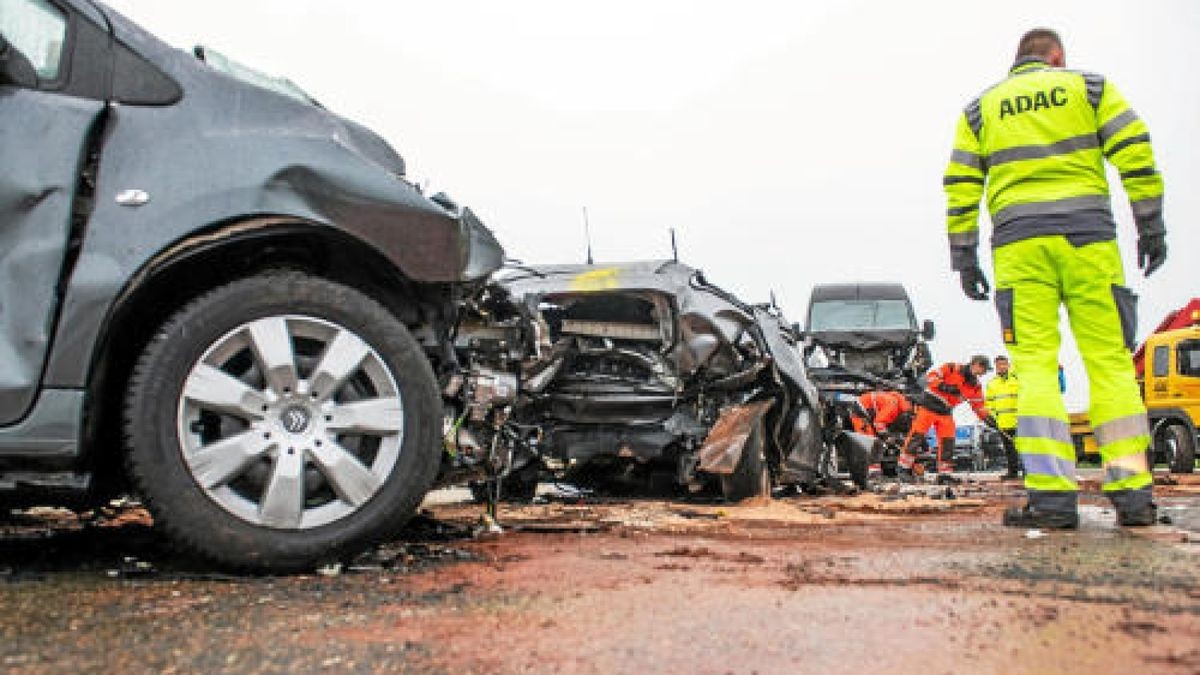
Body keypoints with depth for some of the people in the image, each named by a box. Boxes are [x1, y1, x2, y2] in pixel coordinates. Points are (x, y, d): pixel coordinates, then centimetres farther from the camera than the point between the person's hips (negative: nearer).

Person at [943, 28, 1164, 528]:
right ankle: (1132, 493, 0)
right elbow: (1135, 153, 5)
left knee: (1035, 363, -4)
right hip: (1088, 236, 0)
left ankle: (1051, 495, -13)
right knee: (1110, 360, 2)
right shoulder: (1089, 86, 15)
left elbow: (960, 187, 9)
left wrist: (964, 258, 10)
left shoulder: (980, 108, 18)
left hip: (1018, 243, 0)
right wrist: (1151, 226, 7)